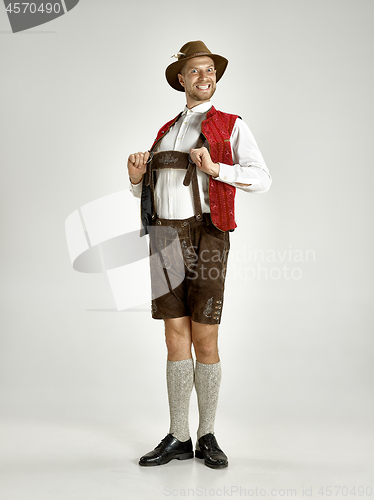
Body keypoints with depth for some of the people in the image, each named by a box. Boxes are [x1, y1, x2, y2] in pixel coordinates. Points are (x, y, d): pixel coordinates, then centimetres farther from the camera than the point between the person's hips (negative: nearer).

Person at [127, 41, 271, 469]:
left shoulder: (231, 126, 7)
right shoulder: (166, 131, 23)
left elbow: (262, 180, -5)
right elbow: (146, 191, 22)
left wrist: (214, 167, -20)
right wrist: (136, 176, -2)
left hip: (205, 236, -4)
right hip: (164, 239, 4)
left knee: (205, 342, -3)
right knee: (176, 340, 3)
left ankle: (207, 437, 13)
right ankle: (177, 438, 11)